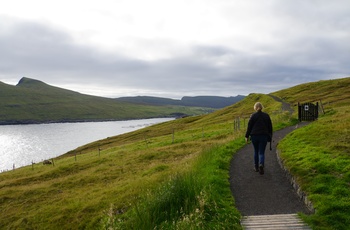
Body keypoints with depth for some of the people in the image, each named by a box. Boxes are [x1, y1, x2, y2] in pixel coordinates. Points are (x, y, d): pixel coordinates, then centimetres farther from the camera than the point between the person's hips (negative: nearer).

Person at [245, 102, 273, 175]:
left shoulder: (253, 116, -4)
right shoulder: (266, 115, 3)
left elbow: (249, 126, -4)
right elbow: (270, 127, 6)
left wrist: (247, 136, 3)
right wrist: (270, 137, 15)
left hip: (254, 136, 0)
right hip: (264, 136, 0)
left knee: (256, 151, 17)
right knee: (261, 152, 3)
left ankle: (256, 167, 24)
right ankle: (261, 165, -23)